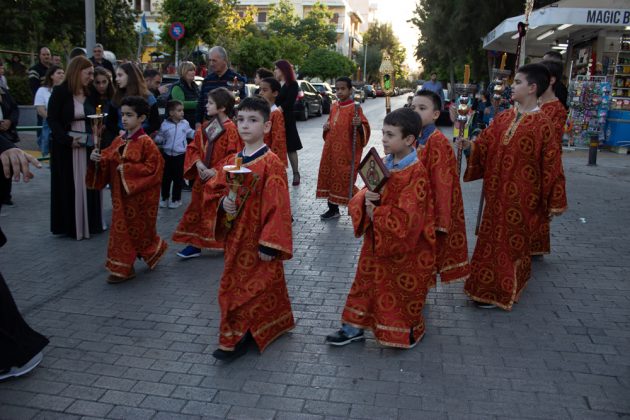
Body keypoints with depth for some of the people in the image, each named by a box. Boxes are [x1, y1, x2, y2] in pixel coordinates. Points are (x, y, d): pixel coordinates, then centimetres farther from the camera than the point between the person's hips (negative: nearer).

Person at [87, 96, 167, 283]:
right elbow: (108, 159, 12)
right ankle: (122, 267, 17)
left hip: (139, 195, -6)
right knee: (122, 227, 9)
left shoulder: (146, 142, -14)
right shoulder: (119, 140, 7)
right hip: (121, 193, 6)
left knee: (137, 230, 6)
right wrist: (97, 158, -10)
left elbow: (152, 167, -20)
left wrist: (127, 169, -20)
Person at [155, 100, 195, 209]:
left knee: (178, 178, 6)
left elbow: (191, 134, 14)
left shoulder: (185, 123, 0)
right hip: (167, 154, 0)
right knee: (166, 177, 10)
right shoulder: (165, 124, -4)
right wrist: (156, 139, -20)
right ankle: (165, 198, 24)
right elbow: (160, 138, 0)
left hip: (180, 155, 0)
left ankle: (176, 199, 19)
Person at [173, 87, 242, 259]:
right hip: (203, 179, 7)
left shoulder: (230, 129, -14)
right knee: (198, 210, 11)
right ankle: (195, 244, 21)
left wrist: (215, 171, -20)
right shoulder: (205, 127, 7)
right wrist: (198, 163, -9)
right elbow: (194, 147, 10)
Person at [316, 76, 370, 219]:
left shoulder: (354, 108, -10)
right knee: (330, 177, 11)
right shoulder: (334, 107, 12)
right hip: (331, 150, 7)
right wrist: (326, 127, 5)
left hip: (346, 151, -7)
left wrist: (359, 124, -35)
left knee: (345, 180, -5)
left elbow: (364, 128, -14)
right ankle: (333, 209, 22)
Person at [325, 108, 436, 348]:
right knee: (367, 282, 15)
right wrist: (366, 199, -18)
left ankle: (408, 332, 36)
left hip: (405, 247, -6)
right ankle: (354, 328, 30)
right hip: (376, 241, 7)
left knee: (403, 291, 13)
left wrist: (375, 213, -19)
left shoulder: (416, 173, -22)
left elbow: (406, 219, -27)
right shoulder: (384, 165, 1)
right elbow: (364, 194, 5)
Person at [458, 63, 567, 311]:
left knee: (511, 241, 5)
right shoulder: (503, 118, 5)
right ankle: (492, 285, 34)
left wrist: (554, 202, -8)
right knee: (494, 238, 16)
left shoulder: (542, 124, -14)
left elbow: (551, 164, -11)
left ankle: (499, 291, 18)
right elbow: (483, 146, 4)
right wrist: (469, 144, -19)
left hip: (521, 196, -6)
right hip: (498, 191, 6)